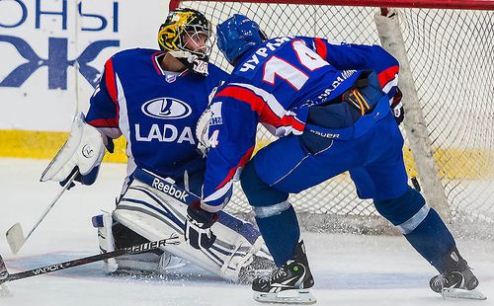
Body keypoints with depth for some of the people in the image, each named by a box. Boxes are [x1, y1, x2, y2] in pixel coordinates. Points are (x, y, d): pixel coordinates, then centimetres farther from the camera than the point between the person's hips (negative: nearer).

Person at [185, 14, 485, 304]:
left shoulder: (238, 89, 11)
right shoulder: (300, 44, 27)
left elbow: (228, 151, 5)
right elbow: (376, 58, 26)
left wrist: (208, 208, 15)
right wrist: (390, 101, 37)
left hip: (336, 136, -7)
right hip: (382, 121, 7)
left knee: (258, 179, 11)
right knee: (394, 197, 30)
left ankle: (294, 273, 9)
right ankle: (456, 273, 35)